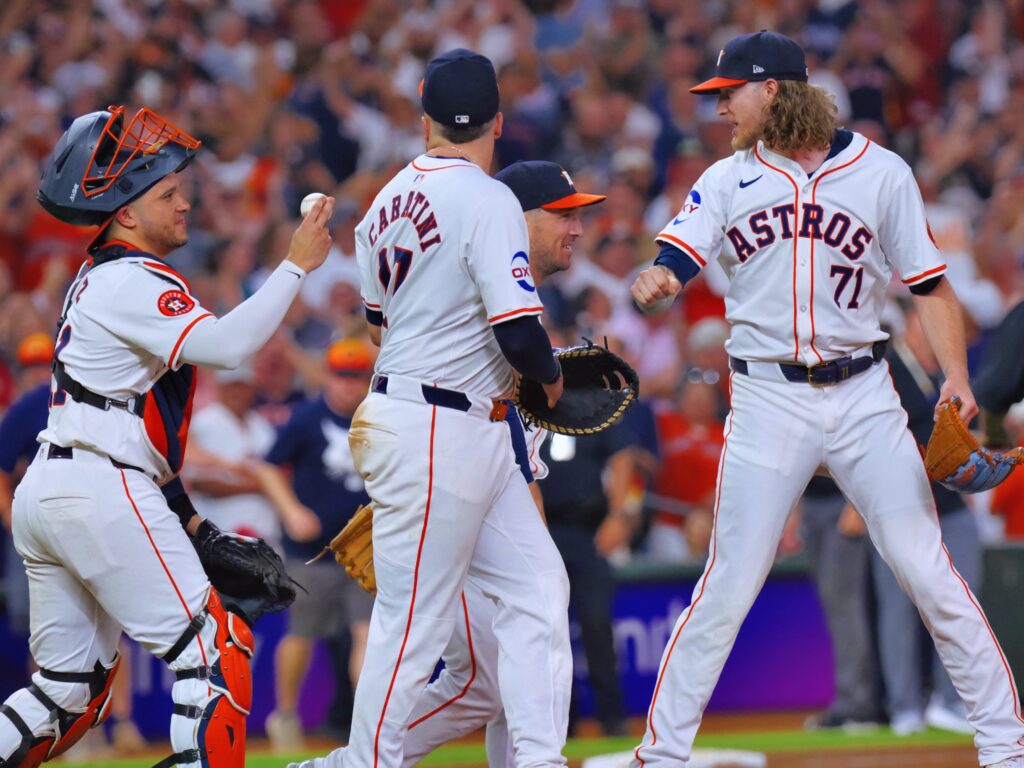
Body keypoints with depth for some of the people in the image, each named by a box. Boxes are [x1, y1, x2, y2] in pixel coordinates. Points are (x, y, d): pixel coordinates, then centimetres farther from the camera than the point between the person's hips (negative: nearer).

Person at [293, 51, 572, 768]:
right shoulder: (487, 200, -15)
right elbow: (520, 333, -21)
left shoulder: (391, 198, 9)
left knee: (538, 588, 8)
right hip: (441, 433, -9)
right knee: (413, 621, -3)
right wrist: (551, 376, 0)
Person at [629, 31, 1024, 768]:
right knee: (729, 587, -4)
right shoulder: (727, 181, 7)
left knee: (930, 573, -3)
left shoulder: (883, 173, 4)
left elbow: (930, 284, 6)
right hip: (768, 401, 0)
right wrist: (655, 284, -31)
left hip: (863, 396, 0)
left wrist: (956, 378, -9)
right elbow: (675, 260, -6)